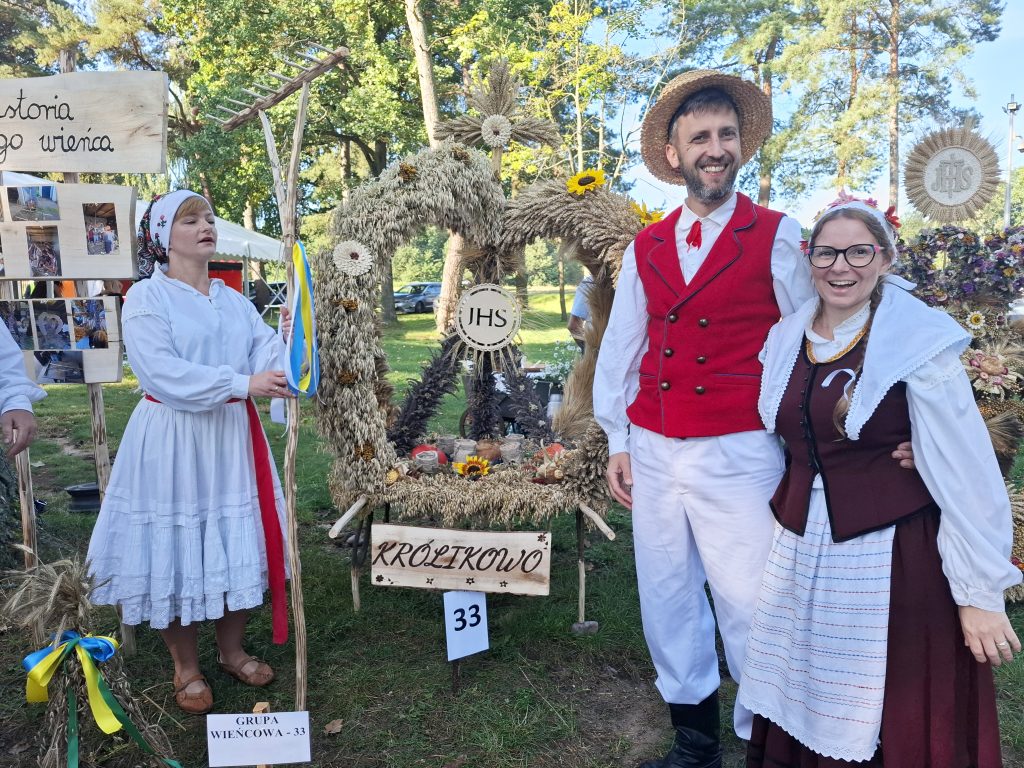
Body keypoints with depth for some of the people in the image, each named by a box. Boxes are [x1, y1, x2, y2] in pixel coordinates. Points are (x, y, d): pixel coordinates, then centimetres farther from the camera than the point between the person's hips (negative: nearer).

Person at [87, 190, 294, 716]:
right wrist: (242, 383, -25)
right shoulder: (145, 298, -7)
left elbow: (268, 350, -3)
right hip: (171, 442, -5)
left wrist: (288, 374, -25)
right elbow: (163, 373, -20)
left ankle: (232, 650, 31)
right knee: (175, 551, 4)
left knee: (238, 544, 12)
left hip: (232, 437, 5)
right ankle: (186, 668, 24)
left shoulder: (233, 300, 11)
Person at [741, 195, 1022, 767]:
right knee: (801, 716, 16)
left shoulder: (919, 341, -12)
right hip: (802, 555, 5)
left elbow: (965, 476, -12)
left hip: (893, 563, -5)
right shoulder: (787, 338, 4)